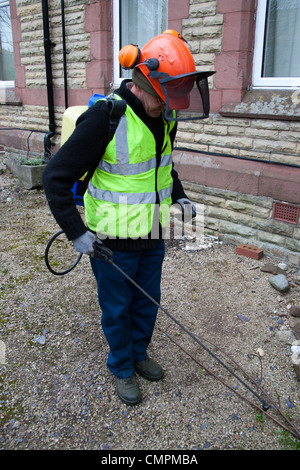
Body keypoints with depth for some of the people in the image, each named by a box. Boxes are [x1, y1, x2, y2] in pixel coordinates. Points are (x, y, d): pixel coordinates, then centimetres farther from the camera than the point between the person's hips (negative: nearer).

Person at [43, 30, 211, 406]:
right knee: (117, 310, 13)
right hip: (113, 243, -6)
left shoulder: (164, 118, 0)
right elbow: (55, 178, -19)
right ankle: (122, 369, 39)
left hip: (152, 235, 6)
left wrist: (179, 195, 9)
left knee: (147, 303, 21)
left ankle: (139, 354, 47)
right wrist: (76, 232, -19)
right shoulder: (104, 117, -23)